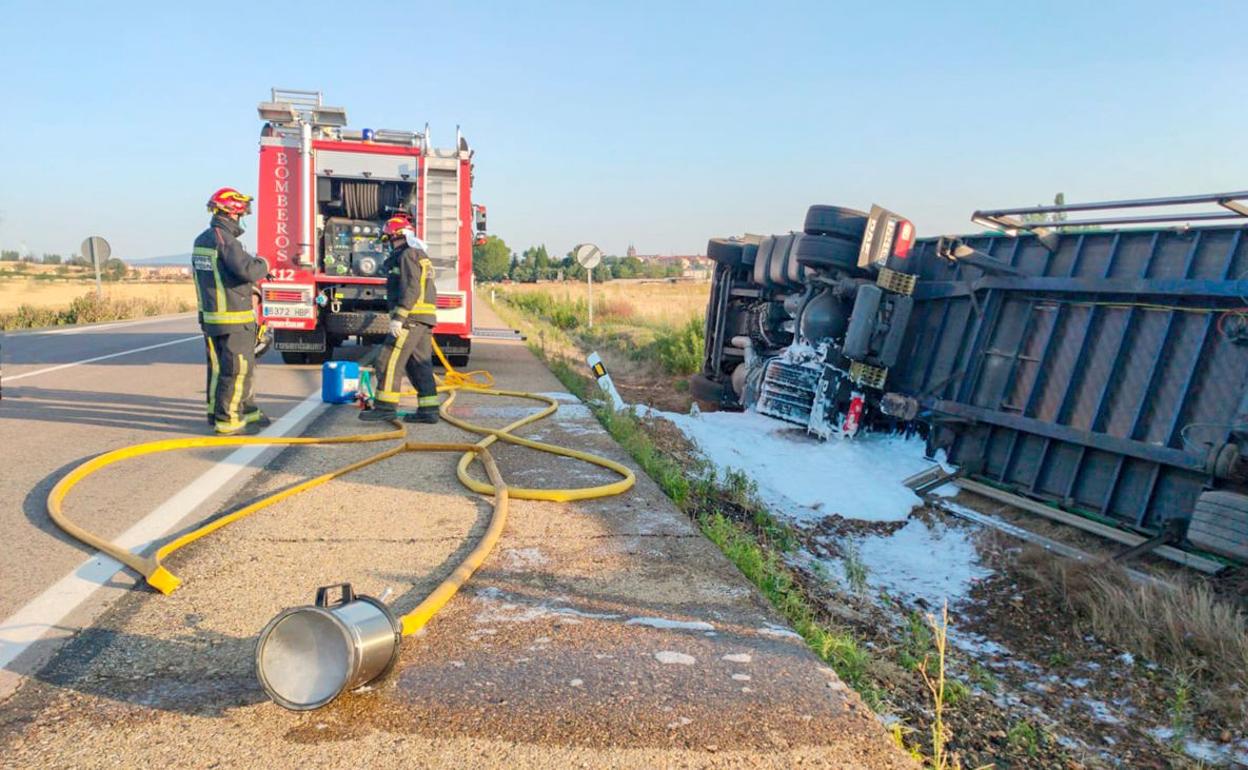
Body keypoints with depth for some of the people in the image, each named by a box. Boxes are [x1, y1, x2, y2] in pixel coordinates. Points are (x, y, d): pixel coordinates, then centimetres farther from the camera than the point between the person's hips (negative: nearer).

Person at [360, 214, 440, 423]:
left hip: (411, 317, -10)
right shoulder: (419, 255, 24)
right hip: (423, 319, 10)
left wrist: (398, 317, -23)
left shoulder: (408, 255, -8)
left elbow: (410, 289, -19)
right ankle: (428, 410, 6)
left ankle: (386, 406, -8)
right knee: (420, 364, 7)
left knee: (389, 360, -8)